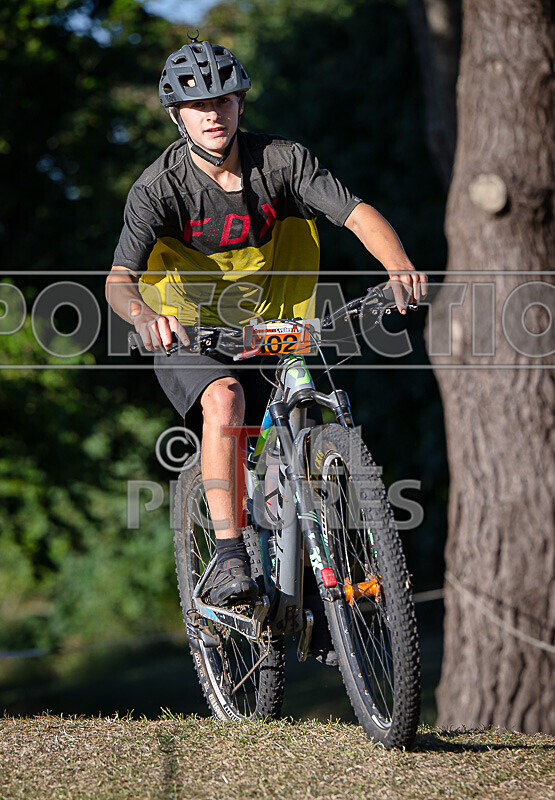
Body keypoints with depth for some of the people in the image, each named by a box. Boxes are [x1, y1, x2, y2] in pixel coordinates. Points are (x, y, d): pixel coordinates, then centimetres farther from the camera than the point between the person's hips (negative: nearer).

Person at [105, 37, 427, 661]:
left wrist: (398, 265, -44)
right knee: (224, 398, -32)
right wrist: (144, 315, -54)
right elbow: (119, 277, -31)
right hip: (188, 332, -3)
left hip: (267, 323, 3)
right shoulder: (159, 187, -20)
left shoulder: (281, 160, -14)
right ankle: (229, 557, -32)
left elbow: (356, 213, -24)